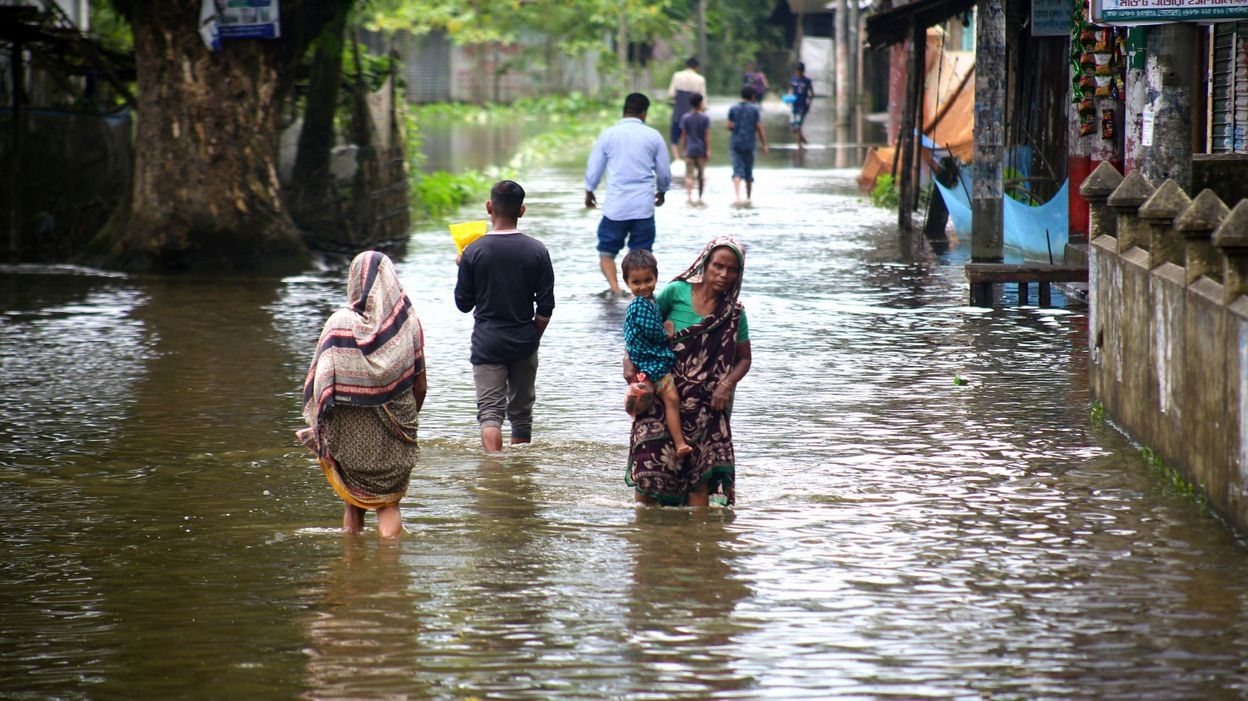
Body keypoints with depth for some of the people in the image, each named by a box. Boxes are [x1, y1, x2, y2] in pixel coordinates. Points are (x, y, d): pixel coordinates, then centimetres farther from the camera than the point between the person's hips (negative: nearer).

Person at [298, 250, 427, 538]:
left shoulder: (339, 323, -11)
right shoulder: (408, 323, -6)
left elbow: (320, 385, -11)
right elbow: (420, 387, 0)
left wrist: (320, 428, 1)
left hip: (350, 431, -1)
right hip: (393, 435, 1)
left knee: (353, 499, 18)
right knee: (388, 502, 11)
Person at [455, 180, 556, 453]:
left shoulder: (474, 251, -9)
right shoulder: (537, 251, -4)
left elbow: (463, 304, -2)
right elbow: (546, 307, -2)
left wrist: (463, 269, 13)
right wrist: (533, 338, 13)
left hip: (487, 342, -2)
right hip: (524, 343, 2)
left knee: (489, 410, -5)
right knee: (521, 412, 15)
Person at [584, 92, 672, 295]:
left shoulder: (608, 134, -1)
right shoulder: (653, 136, 1)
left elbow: (593, 169, 5)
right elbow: (664, 172, 9)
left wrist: (589, 193, 23)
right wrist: (662, 192, 30)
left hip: (615, 207, -1)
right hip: (644, 206, 1)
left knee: (606, 251, 8)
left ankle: (614, 287, -12)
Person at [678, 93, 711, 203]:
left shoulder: (685, 118, 0)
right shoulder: (705, 118, -4)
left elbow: (683, 135, 1)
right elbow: (707, 135, -7)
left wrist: (683, 150, 7)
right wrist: (708, 150, -4)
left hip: (689, 150, 0)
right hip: (701, 150, 0)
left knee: (689, 175, -4)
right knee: (701, 175, 12)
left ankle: (689, 196, -18)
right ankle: (700, 197, 21)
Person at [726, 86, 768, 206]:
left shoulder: (733, 109, 4)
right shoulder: (755, 109, -2)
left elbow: (729, 126, -1)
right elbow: (759, 128, -7)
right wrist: (764, 145, -1)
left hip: (735, 143, 1)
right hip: (749, 144, -1)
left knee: (737, 172, -6)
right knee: (749, 172, 14)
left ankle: (737, 196, -26)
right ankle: (748, 198, 24)